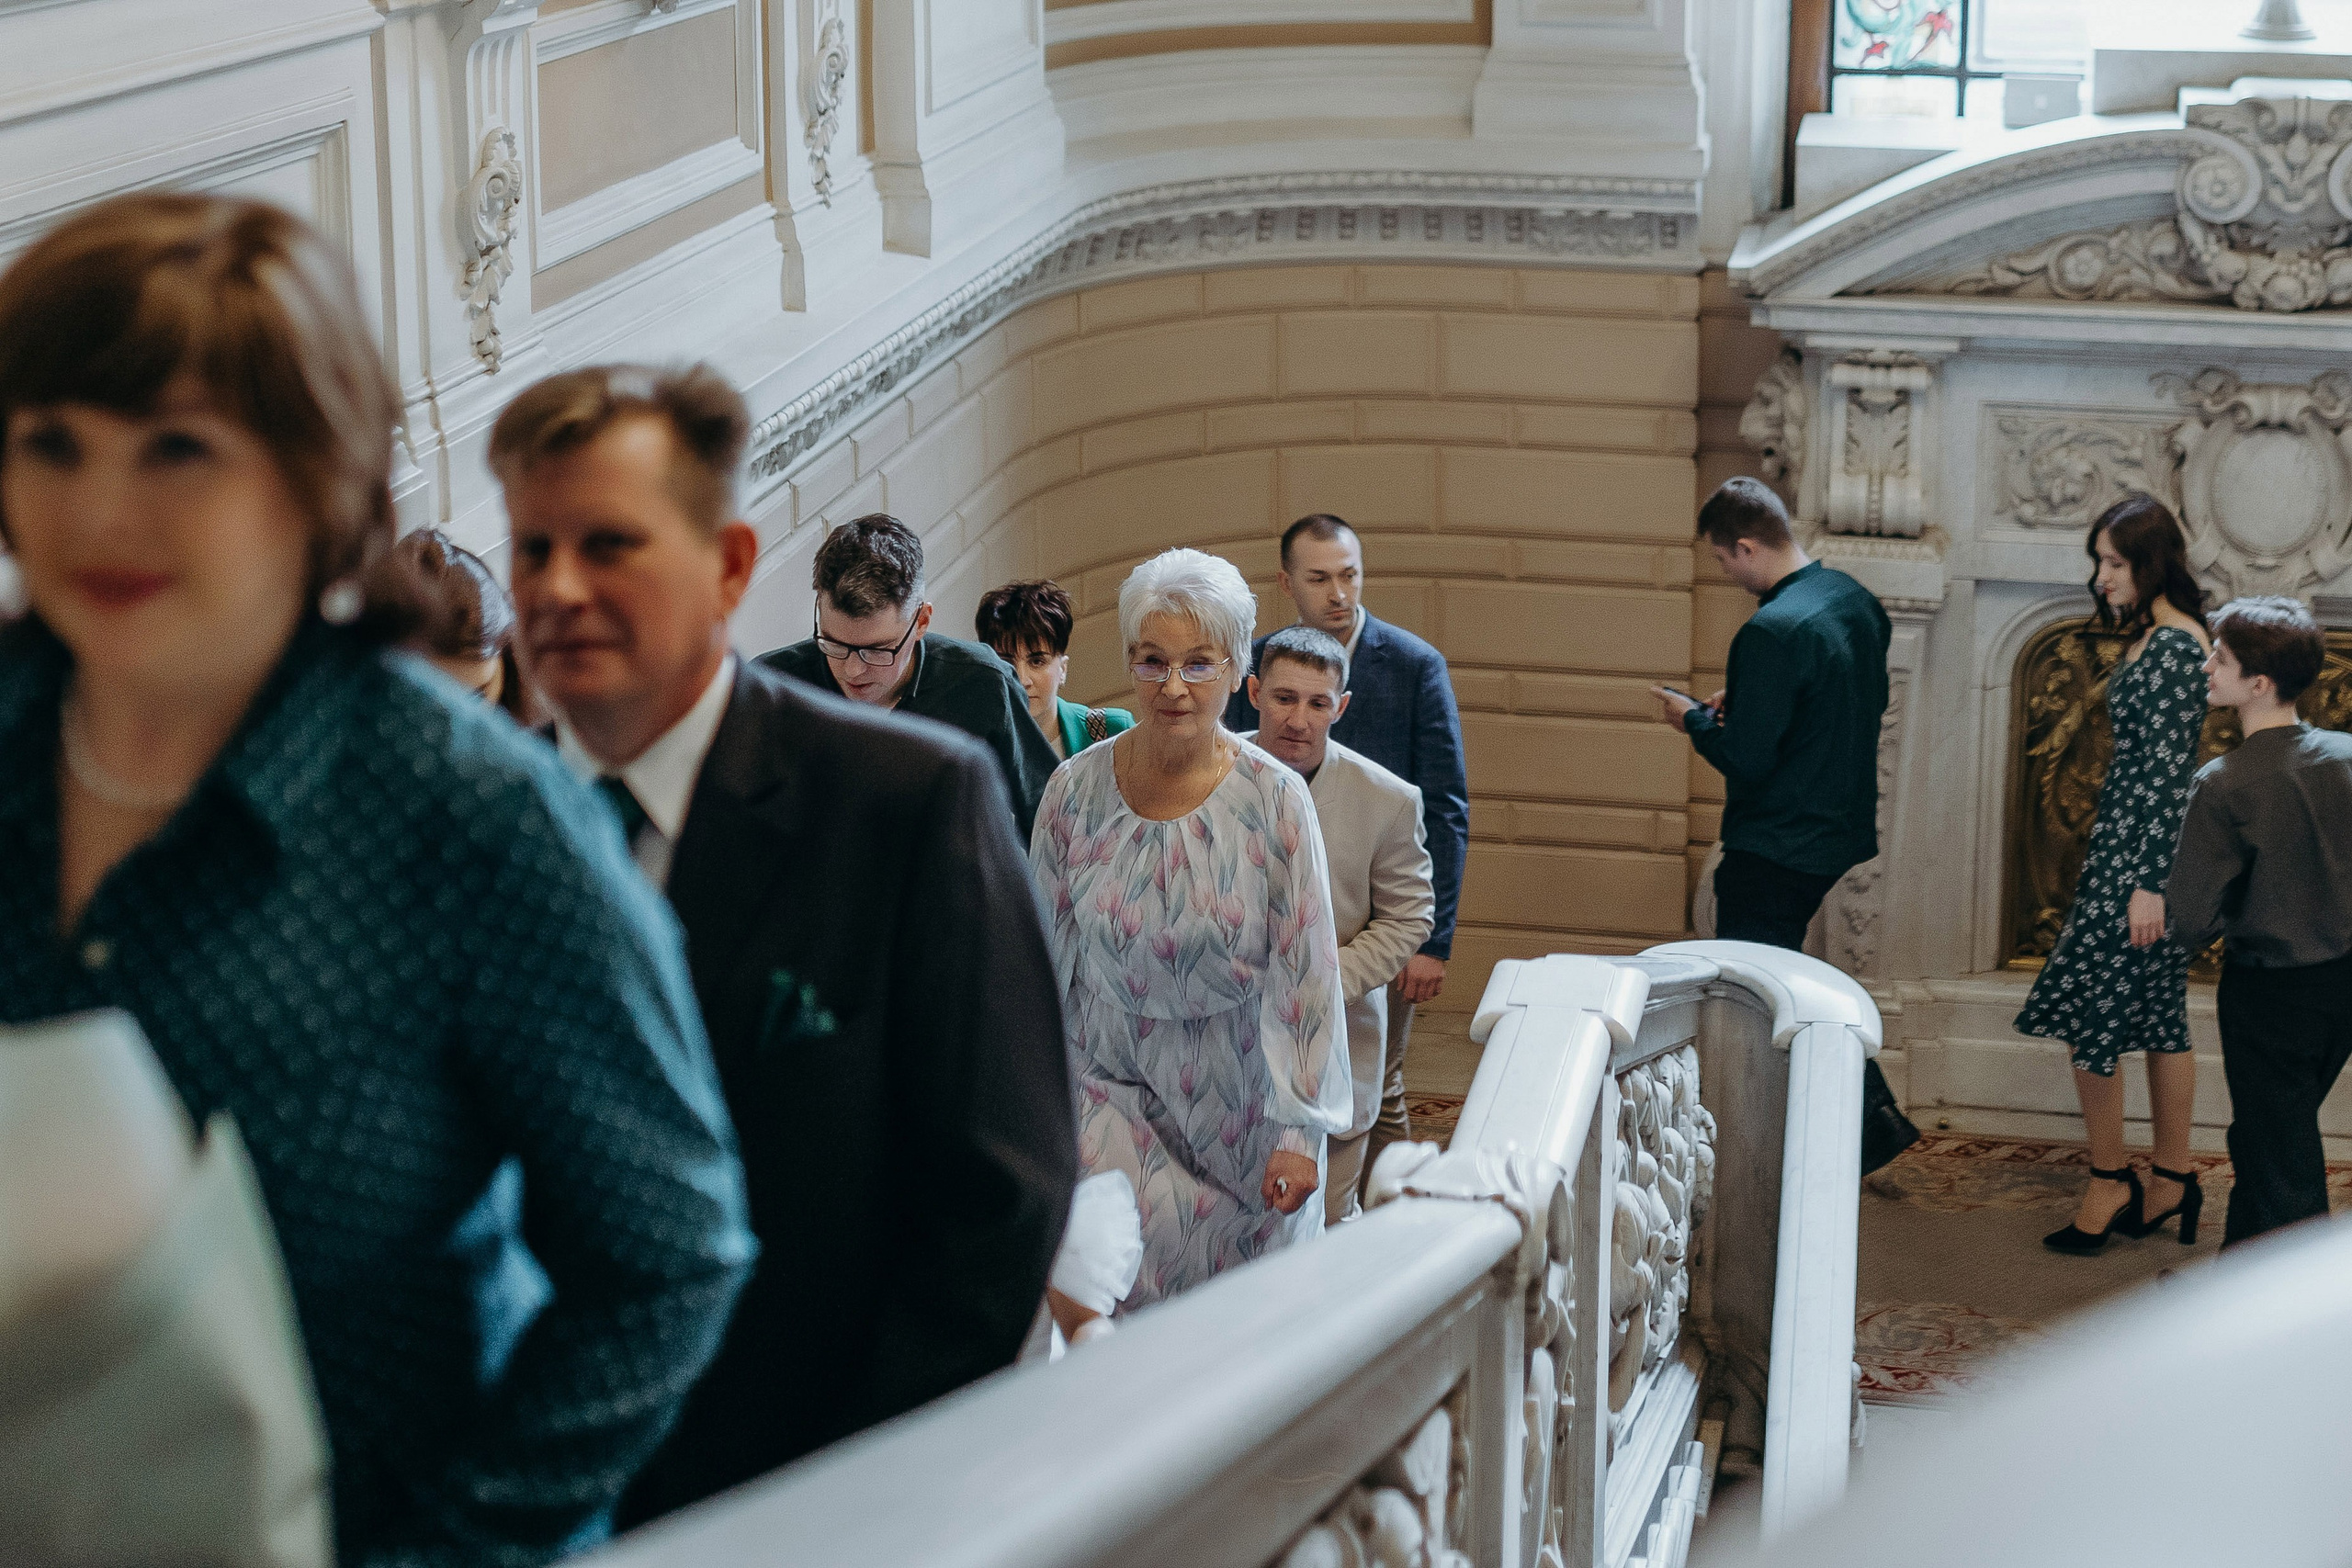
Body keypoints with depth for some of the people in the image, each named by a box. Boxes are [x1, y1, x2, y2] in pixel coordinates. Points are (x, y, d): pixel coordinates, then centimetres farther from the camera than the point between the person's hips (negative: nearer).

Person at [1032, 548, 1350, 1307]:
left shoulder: (1275, 800, -11)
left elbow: (1306, 972, -10)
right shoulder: (1076, 789, -5)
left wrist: (1298, 1133, -12)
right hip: (1109, 1082, 1)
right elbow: (1043, 956, 4)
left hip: (1237, 1101, -1)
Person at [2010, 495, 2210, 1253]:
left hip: (2142, 849, -10)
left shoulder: (2177, 646, -17)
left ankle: (2109, 1181, 3)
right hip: (2124, 842, 10)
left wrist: (2149, 884, -21)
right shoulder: (2151, 638, 12)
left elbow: (2170, 771, -20)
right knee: (2160, 1018, 12)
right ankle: (2172, 1181, 18)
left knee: (2086, 1015, -6)